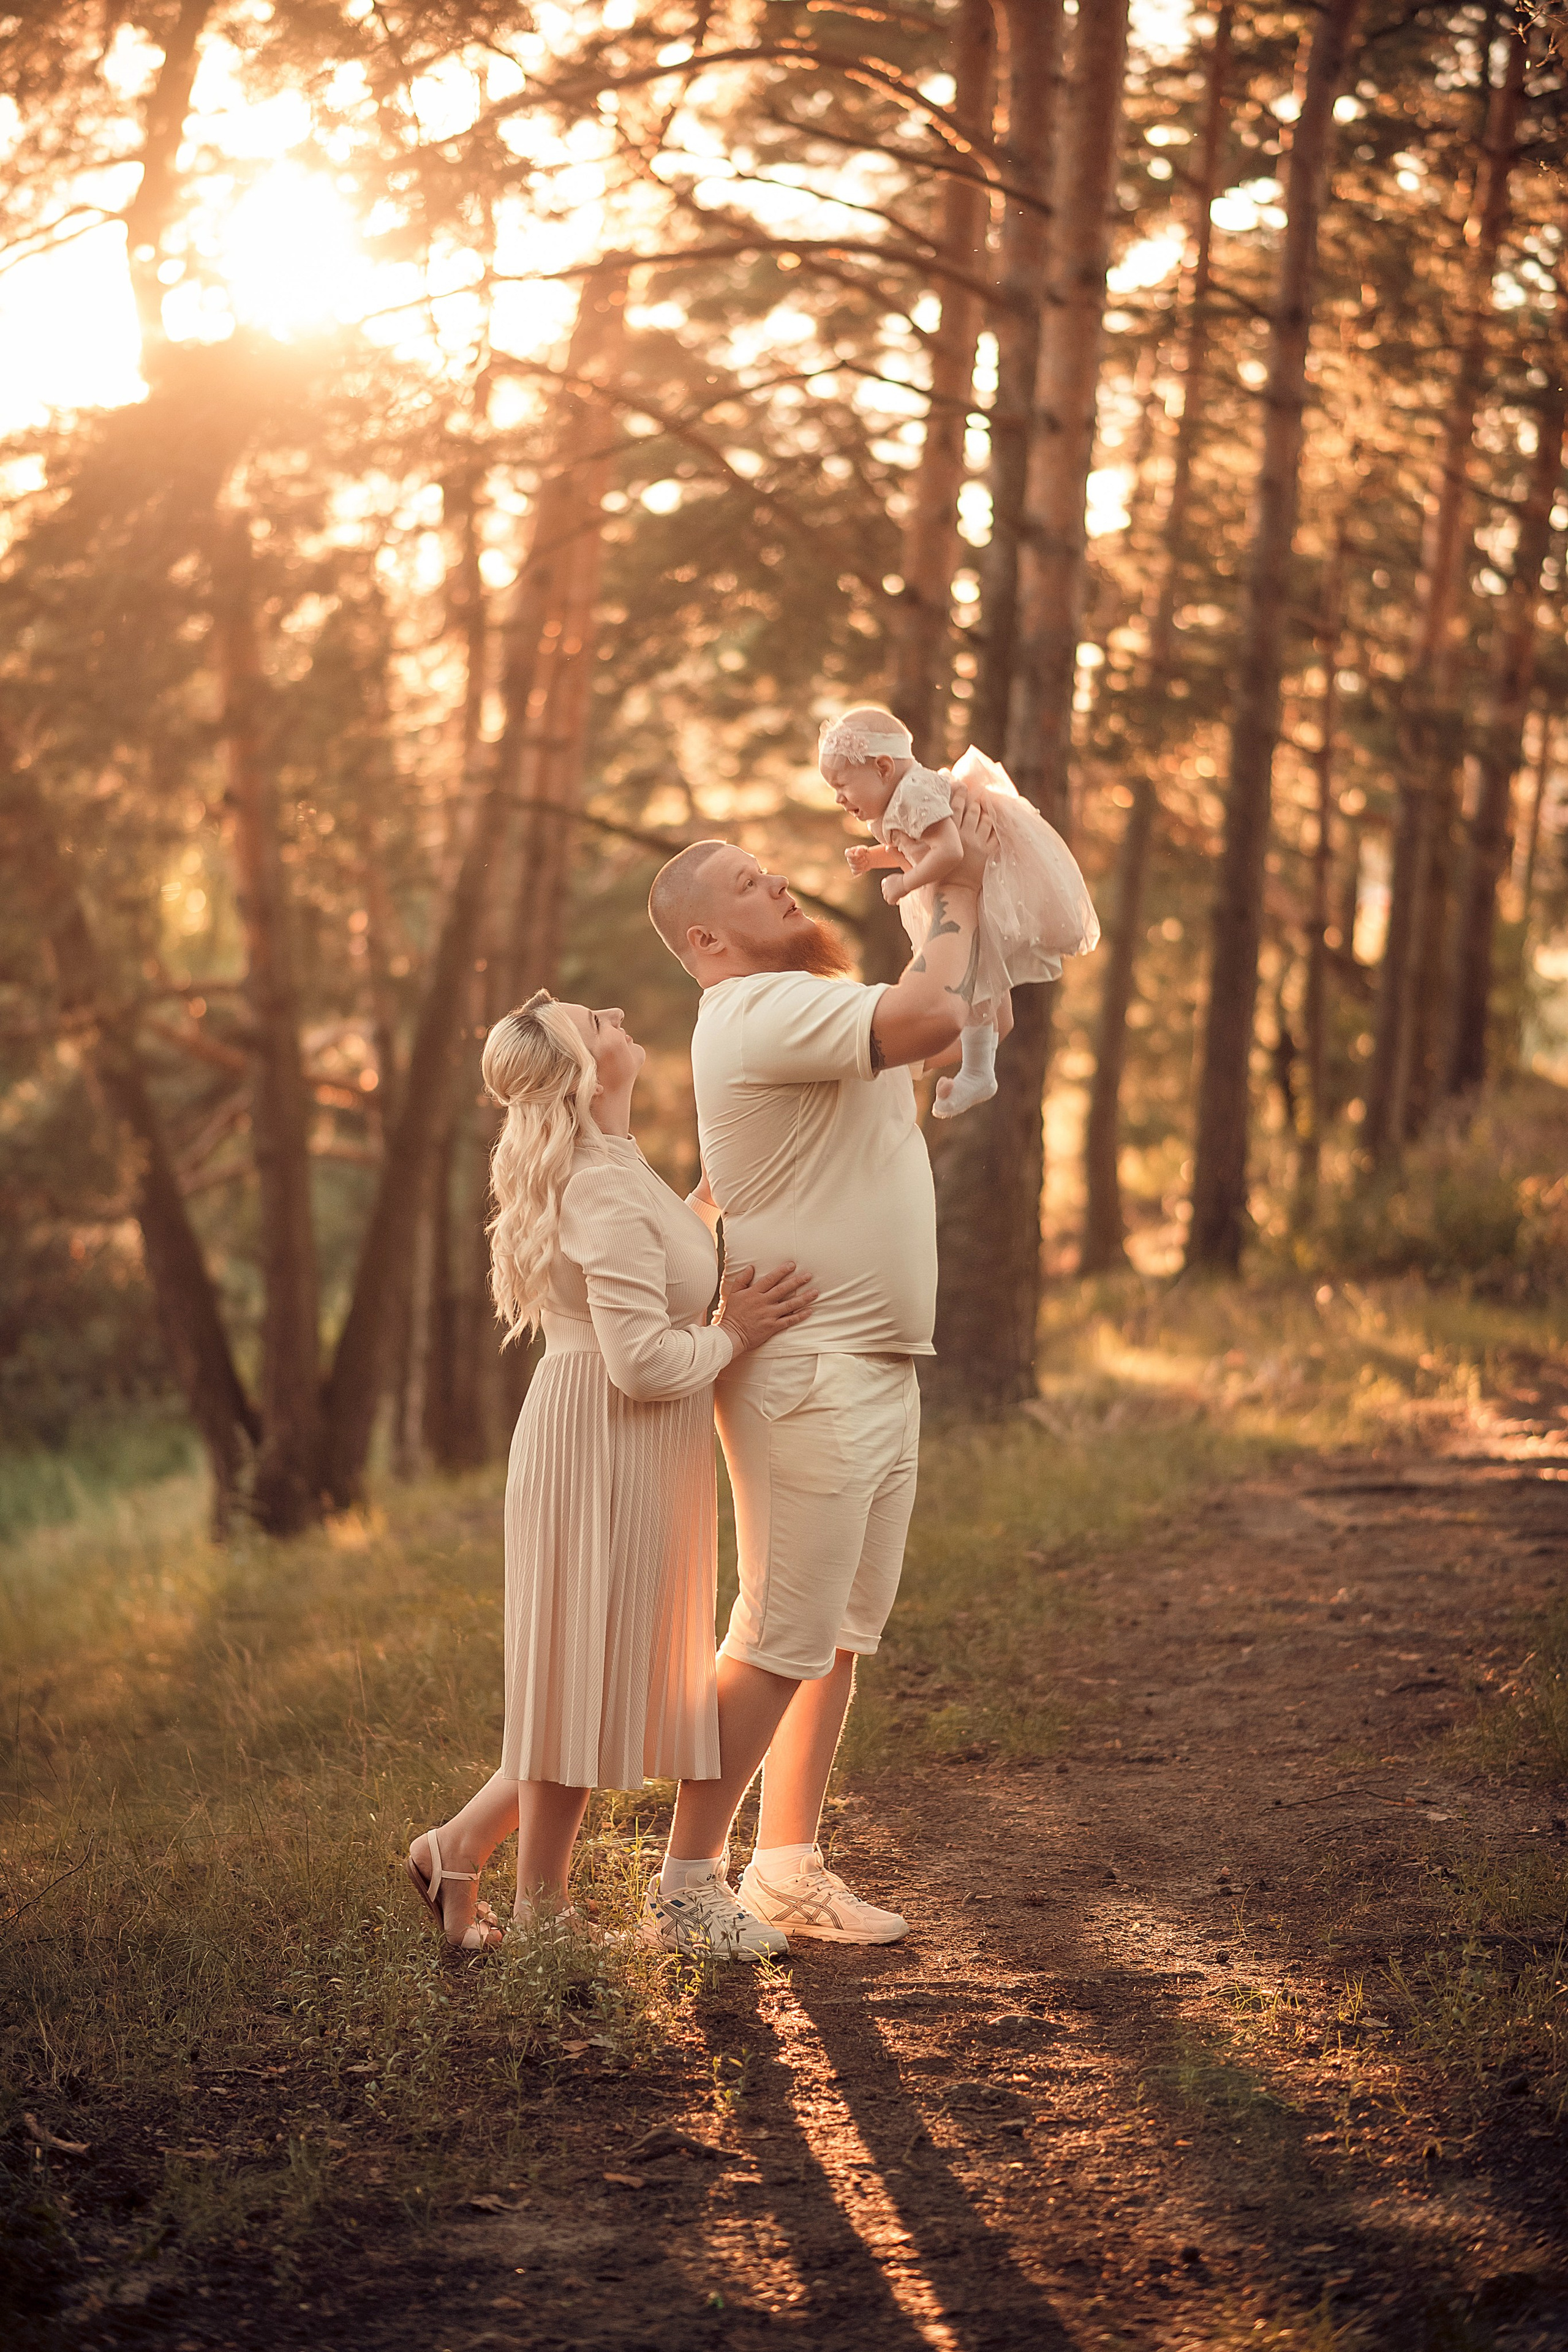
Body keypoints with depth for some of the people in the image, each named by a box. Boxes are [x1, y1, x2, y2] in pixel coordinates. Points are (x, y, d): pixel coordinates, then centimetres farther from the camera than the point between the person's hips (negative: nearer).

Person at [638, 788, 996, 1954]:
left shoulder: (807, 1008, 16)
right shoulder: (762, 1011, -18)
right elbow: (931, 1017, -29)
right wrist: (959, 895, -14)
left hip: (877, 1372, 10)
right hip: (807, 1371, -10)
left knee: (844, 1632, 14)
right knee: (781, 1641, -7)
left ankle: (789, 1867, 22)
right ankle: (683, 1886, 0)